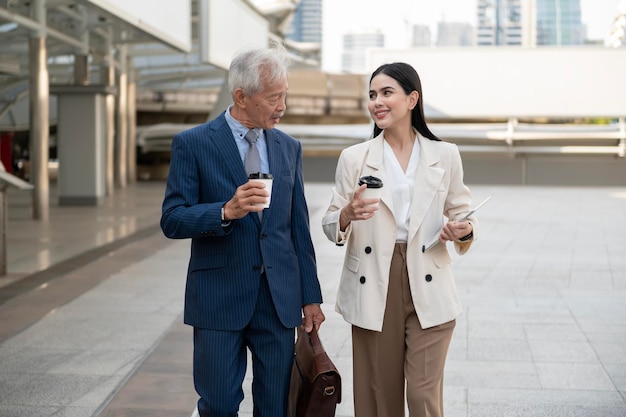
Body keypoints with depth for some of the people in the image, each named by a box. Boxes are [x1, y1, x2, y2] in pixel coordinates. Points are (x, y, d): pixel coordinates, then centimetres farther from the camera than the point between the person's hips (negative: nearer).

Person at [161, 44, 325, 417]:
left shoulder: (289, 147, 9)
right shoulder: (192, 144, -5)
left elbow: (299, 227, 12)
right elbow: (172, 221, -8)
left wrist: (311, 296, 10)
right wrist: (226, 211, -25)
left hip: (279, 298, 4)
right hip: (219, 298, -4)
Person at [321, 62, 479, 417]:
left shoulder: (445, 155, 5)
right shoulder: (355, 158, 4)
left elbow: (462, 214, 11)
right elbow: (331, 226, 2)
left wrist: (464, 230, -12)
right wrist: (348, 215, -20)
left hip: (428, 291, 0)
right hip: (373, 290, 1)